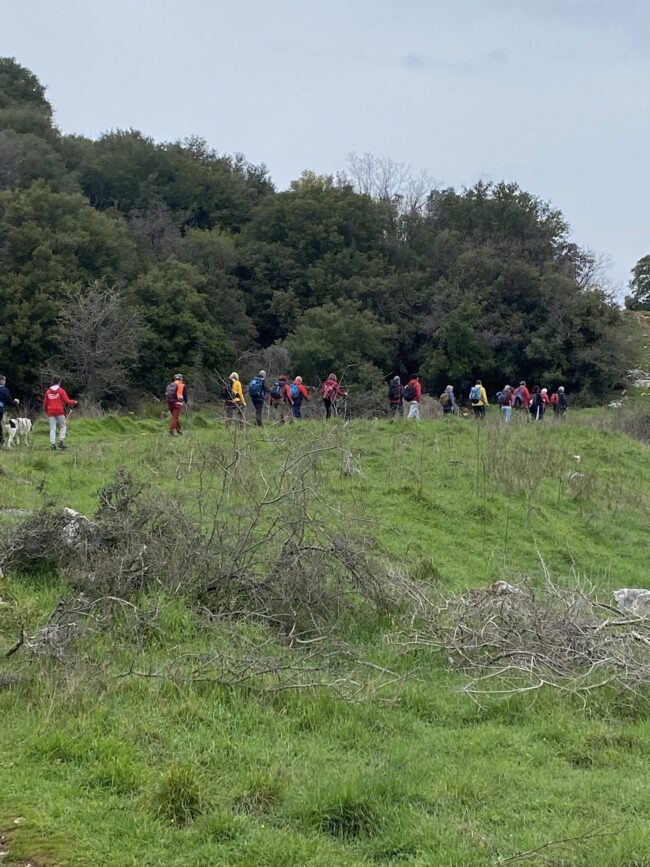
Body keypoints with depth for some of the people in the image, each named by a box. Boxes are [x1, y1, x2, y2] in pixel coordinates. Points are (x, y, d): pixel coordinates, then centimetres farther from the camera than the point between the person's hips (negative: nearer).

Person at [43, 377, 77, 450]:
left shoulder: (48, 391, 9)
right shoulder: (61, 391, -3)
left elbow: (45, 403, 13)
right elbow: (66, 401, -6)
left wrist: (46, 411, 30)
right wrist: (74, 402, 11)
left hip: (51, 412, 3)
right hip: (59, 411, -3)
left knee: (52, 428, 4)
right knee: (63, 426, 7)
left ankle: (52, 444, -2)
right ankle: (61, 441, -7)